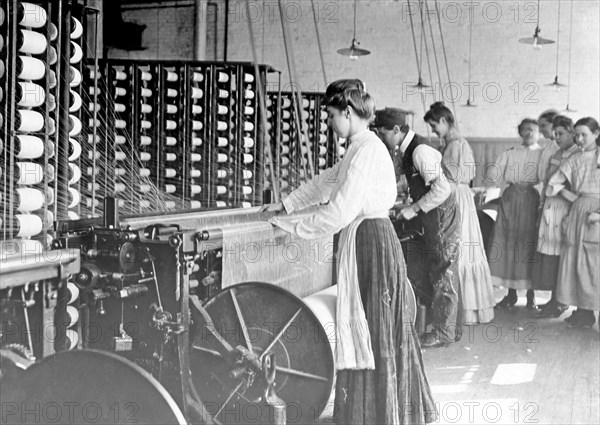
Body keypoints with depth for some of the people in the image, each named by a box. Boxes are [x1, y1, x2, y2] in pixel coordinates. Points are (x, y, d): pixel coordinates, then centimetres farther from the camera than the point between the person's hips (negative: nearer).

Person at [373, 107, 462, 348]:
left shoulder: (419, 151, -22)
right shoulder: (405, 150, 7)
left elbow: (442, 190, -27)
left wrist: (414, 209, -21)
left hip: (441, 217, -10)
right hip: (433, 218, 10)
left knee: (443, 275, -1)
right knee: (444, 274, 16)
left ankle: (444, 333, 9)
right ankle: (452, 328, 26)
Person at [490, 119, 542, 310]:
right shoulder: (510, 154, 15)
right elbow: (493, 175, 6)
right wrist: (512, 180, -3)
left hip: (533, 200, -2)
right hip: (511, 200, 2)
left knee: (530, 244, -4)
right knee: (508, 243, 0)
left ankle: (531, 296, 5)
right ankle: (511, 294, 8)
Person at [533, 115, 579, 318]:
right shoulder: (554, 156, 17)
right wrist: (542, 207, 16)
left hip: (566, 208, -7)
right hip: (550, 207, 7)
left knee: (560, 254, -6)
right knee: (549, 254, 5)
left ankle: (560, 301, 1)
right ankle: (555, 299, 12)